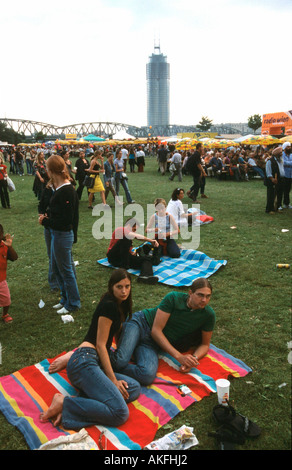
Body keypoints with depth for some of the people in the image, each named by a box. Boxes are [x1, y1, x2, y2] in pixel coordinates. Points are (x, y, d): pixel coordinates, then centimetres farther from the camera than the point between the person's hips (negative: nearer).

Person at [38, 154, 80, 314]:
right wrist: (48, 215, 2)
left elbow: (66, 220, -24)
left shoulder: (66, 191, -24)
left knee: (66, 270, 6)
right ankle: (66, 299, 37)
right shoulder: (60, 188, 5)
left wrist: (45, 221, -15)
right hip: (57, 234, 10)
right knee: (56, 267, 21)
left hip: (63, 235, -10)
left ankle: (73, 304, 24)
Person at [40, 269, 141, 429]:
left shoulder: (121, 305, 20)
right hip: (84, 362, -10)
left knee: (134, 388, -10)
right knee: (120, 413, -23)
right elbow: (100, 344, -11)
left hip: (94, 363, 10)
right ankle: (64, 403, -15)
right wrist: (113, 380, -12)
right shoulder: (109, 305, -9)